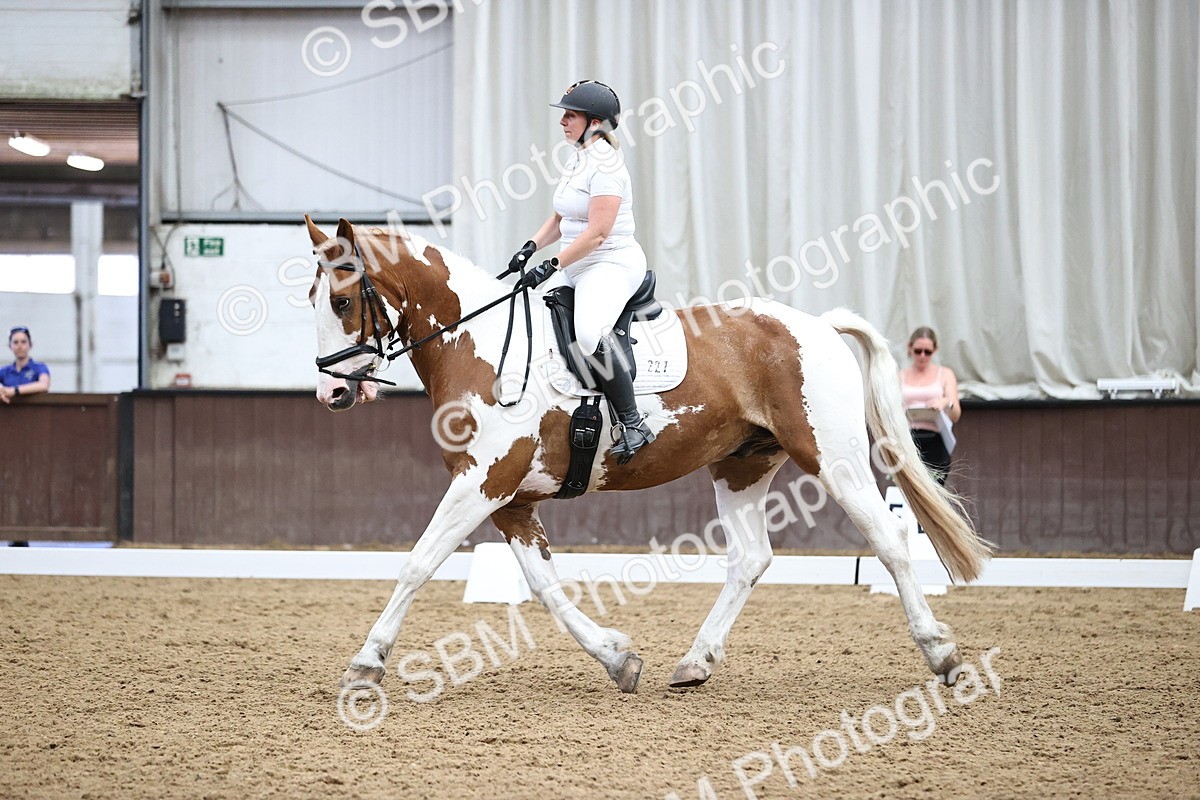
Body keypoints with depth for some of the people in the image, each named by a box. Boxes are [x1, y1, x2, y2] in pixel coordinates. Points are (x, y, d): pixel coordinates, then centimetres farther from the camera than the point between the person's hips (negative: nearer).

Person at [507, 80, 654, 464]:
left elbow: (597, 232, -22)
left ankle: (632, 425, -29)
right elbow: (560, 219, 22)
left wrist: (551, 266, -24)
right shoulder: (577, 160, 14)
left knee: (589, 332, -35)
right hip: (576, 267, 11)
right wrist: (530, 248, 5)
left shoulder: (605, 164, -15)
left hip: (612, 263, -11)